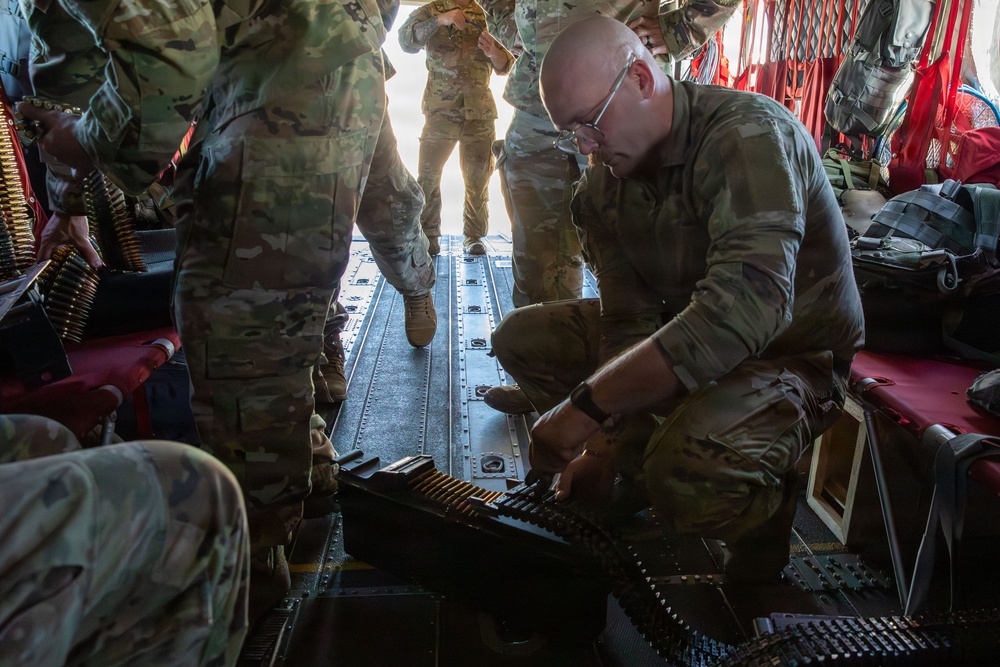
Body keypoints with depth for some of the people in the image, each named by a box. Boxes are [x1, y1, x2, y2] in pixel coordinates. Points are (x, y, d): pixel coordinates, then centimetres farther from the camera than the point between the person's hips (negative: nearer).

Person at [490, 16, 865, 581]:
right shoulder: (605, 184, -2)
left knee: (684, 471, -37)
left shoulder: (750, 136, -25)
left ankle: (764, 507, 0)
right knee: (522, 337, 0)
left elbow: (747, 307, -40)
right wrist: (605, 445, -20)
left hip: (791, 355, -7)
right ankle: (639, 472, 7)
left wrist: (587, 404, -39)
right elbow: (629, 322, -7)